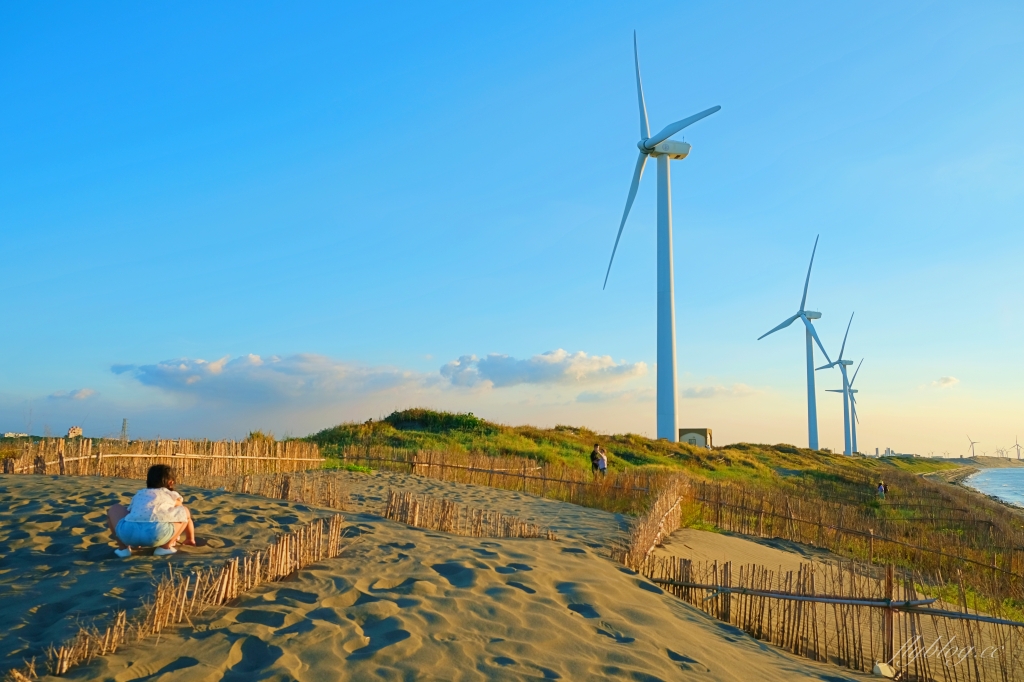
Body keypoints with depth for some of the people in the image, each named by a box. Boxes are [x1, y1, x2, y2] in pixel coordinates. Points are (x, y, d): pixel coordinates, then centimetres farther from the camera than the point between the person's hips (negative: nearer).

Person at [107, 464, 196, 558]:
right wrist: (190, 539, 67)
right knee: (184, 511, 26)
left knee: (114, 509, 35)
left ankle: (123, 547, 22)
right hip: (157, 531, -3)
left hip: (128, 531, 3)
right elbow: (185, 516, 49)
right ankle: (165, 547, 16)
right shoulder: (173, 495, 33)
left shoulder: (139, 494, 38)